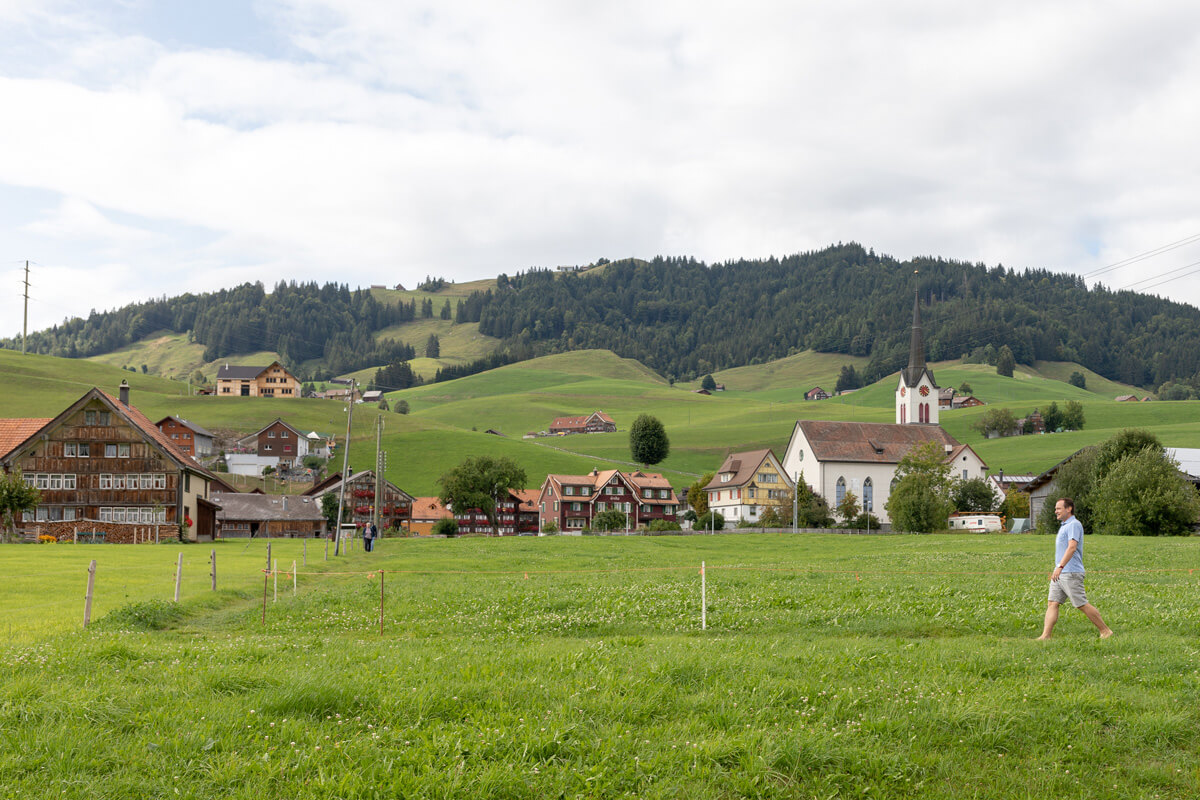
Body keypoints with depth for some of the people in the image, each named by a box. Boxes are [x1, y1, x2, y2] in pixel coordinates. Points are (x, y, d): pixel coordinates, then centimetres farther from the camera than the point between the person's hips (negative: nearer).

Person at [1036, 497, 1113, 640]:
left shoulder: (1074, 525, -11)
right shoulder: (1064, 526, 19)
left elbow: (1072, 547, -23)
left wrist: (1060, 567, -31)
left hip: (1071, 574, -10)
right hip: (1059, 574, 10)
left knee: (1082, 605, -4)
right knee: (1052, 604, 0)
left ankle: (1105, 631, 8)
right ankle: (1045, 636, -5)